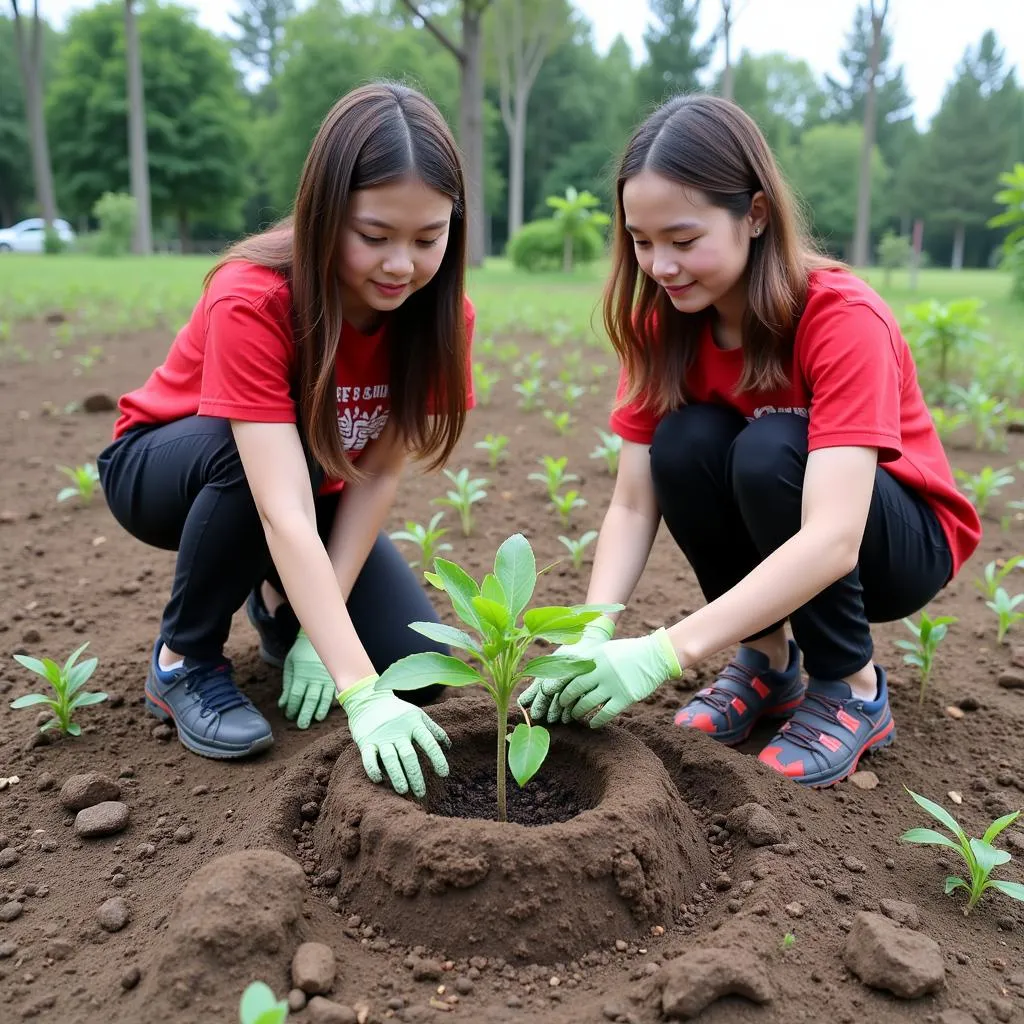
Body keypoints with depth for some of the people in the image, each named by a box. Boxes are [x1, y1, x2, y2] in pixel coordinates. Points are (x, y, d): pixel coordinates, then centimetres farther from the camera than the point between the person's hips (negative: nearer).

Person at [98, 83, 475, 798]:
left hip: (318, 488, 4)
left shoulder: (440, 311, -20)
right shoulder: (252, 299, -34)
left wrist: (317, 630, -25)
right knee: (245, 452, -40)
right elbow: (283, 512, -43)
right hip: (165, 465, -3)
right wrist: (360, 695, -49)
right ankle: (184, 659, -13)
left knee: (414, 668, -15)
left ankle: (278, 601, 16)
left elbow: (380, 473, -19)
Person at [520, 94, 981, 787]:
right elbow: (633, 505, -16)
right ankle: (769, 660, -3)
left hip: (905, 544, -4)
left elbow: (832, 539, -39)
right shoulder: (664, 324, -13)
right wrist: (592, 639, -32)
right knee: (683, 444, -26)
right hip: (774, 548, 4)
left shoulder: (844, 319, -29)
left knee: (771, 451, -33)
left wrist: (667, 652, -46)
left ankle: (854, 690, -11)